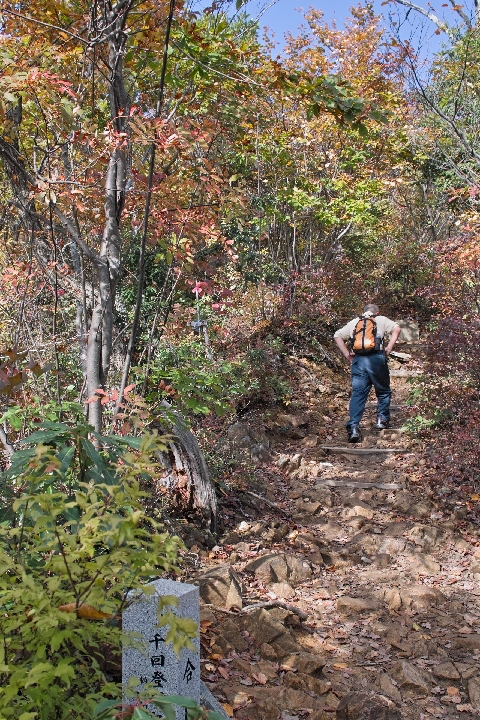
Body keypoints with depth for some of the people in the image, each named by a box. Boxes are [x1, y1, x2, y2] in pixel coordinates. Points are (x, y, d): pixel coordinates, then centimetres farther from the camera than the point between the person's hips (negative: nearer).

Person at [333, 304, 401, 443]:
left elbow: (337, 335, 18)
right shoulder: (381, 320, 15)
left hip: (358, 360, 2)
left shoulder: (353, 322, 23)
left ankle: (353, 427, -12)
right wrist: (389, 348, 1)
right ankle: (382, 420, 21)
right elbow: (396, 328, 0)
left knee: (357, 394, -1)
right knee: (383, 391, 18)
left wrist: (347, 355, 13)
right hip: (376, 358, -2)